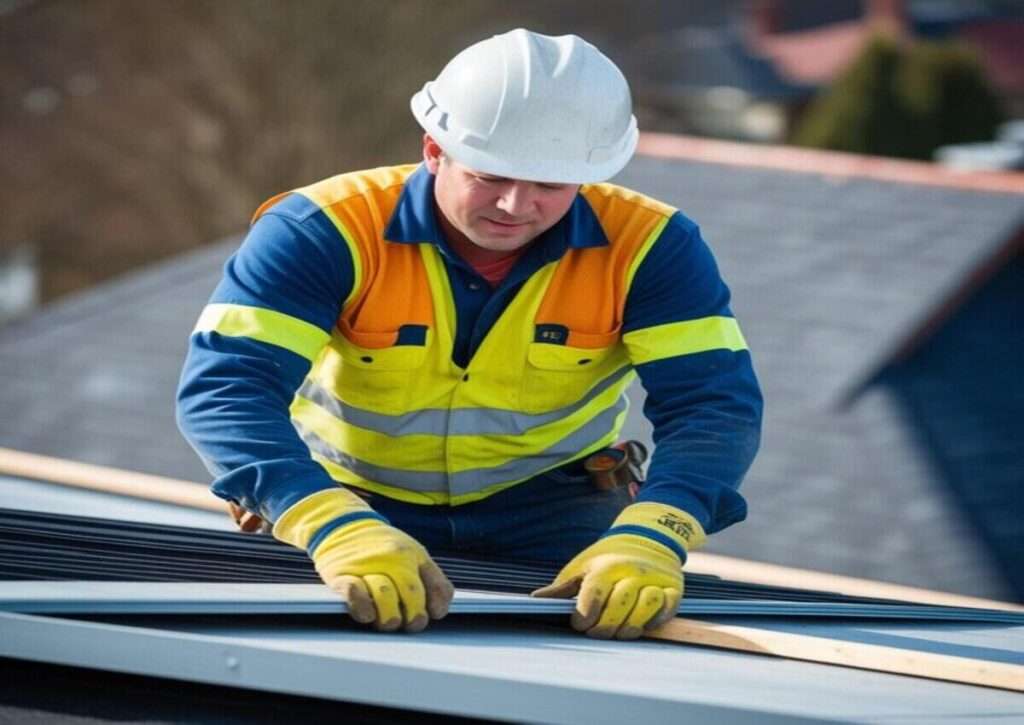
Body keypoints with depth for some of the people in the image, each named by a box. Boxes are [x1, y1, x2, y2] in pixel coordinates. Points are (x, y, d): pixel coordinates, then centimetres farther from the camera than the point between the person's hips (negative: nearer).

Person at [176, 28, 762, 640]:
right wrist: (337, 530, -50)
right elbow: (223, 385, -32)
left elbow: (715, 402, -22)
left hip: (553, 513, 2)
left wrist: (652, 540, -44)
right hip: (350, 496, -2)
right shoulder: (331, 232, -23)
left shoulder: (643, 246, -16)